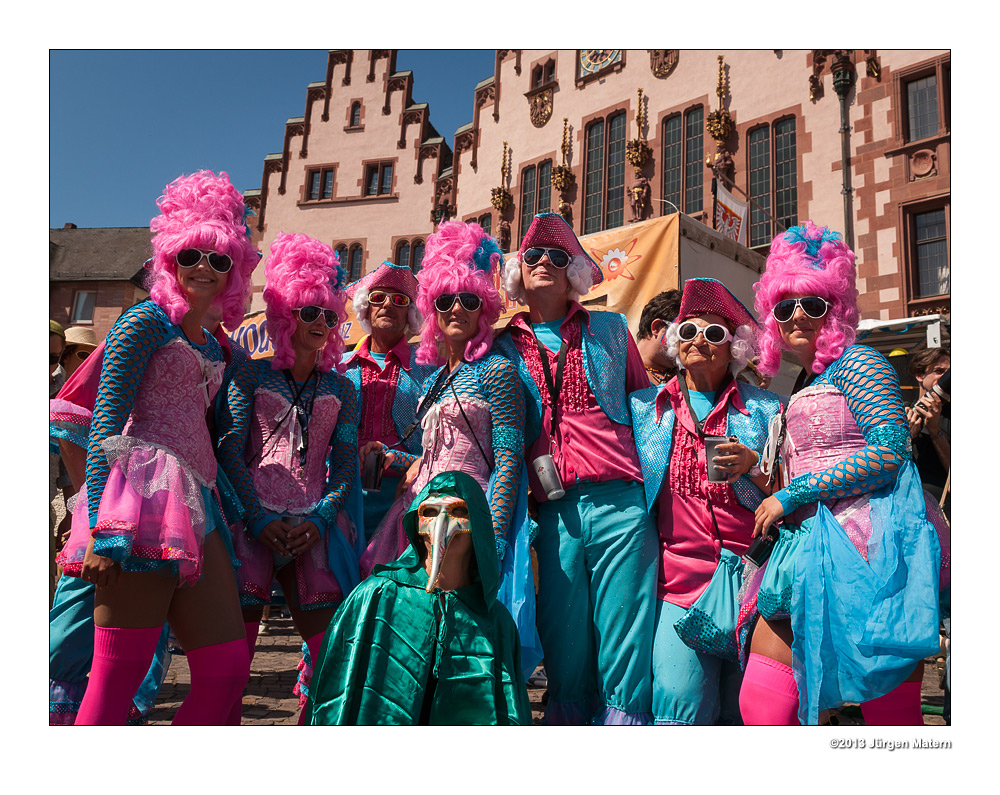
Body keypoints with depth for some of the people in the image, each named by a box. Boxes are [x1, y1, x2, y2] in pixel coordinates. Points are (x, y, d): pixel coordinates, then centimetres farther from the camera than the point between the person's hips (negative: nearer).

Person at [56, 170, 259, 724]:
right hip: (146, 495, -7)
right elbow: (105, 424, -7)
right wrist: (102, 530, -17)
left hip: (200, 507, 8)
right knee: (116, 677, -7)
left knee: (228, 669, 2)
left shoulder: (213, 347, 23)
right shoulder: (148, 320, 2)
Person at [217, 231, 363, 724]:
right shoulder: (252, 375, 7)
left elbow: (347, 462, 10)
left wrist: (319, 520, -6)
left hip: (312, 528, 2)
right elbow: (229, 451, 0)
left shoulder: (340, 388, 14)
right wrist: (261, 519, -10)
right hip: (254, 522, -2)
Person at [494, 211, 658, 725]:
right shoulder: (505, 346, 14)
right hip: (555, 514, 1)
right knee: (564, 646, 5)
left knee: (625, 644, -1)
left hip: (620, 505, 0)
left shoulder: (609, 330, 15)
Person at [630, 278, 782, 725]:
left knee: (744, 711, 3)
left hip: (752, 578, 0)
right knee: (681, 703, -11)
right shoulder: (643, 406, 12)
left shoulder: (765, 410, 9)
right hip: (680, 582, 0)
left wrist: (753, 467, -10)